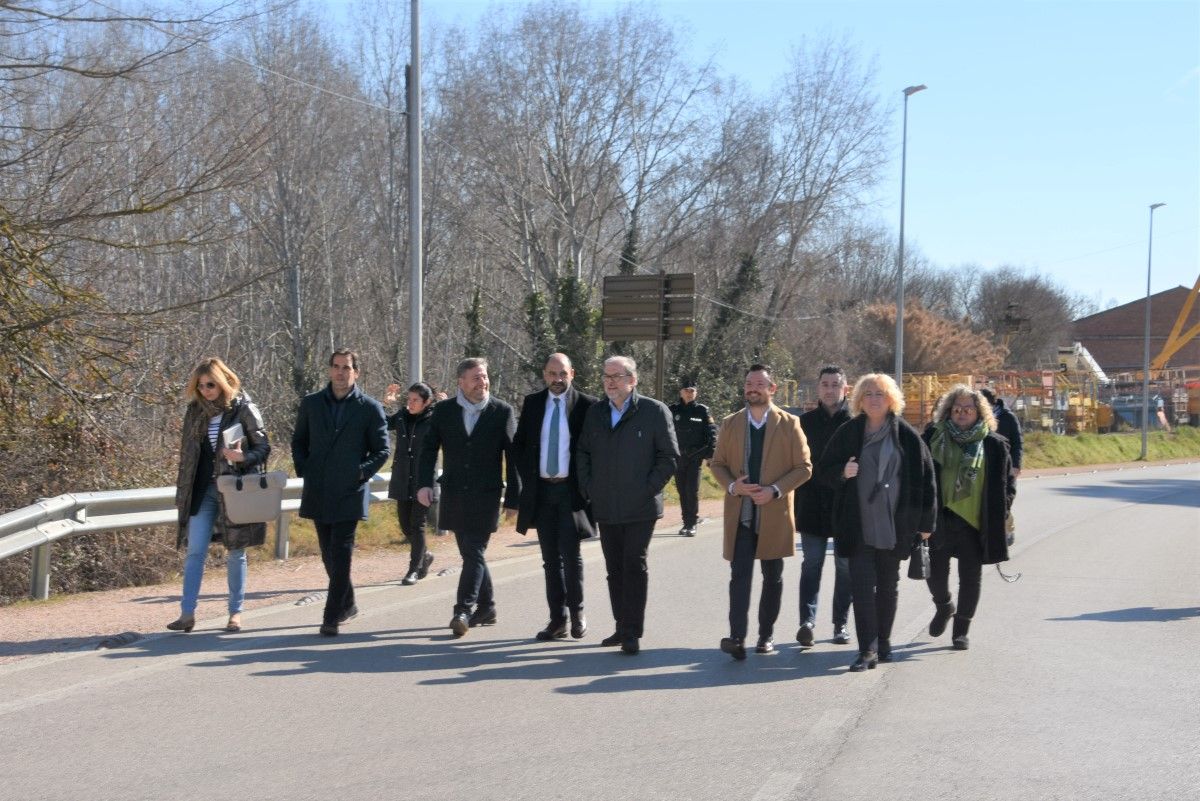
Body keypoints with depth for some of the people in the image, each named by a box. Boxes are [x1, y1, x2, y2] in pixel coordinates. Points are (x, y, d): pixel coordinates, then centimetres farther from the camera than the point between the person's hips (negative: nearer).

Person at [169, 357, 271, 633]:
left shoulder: (244, 410, -6)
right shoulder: (195, 411, 7)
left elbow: (263, 447, -4)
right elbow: (187, 453, 14)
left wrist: (243, 457, -24)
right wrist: (182, 491, 13)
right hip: (203, 490, 3)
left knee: (235, 553, 5)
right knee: (195, 551, -3)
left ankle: (236, 612, 15)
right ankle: (187, 613, -2)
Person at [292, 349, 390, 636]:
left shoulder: (370, 408, -1)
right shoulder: (311, 404, 8)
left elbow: (382, 450, 3)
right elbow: (299, 442, 17)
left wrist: (361, 472, -9)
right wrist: (303, 470, 3)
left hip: (350, 493, -4)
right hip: (318, 494, 4)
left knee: (340, 555, -8)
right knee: (329, 554, 12)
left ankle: (332, 616, -6)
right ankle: (347, 605, 29)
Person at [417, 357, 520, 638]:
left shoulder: (502, 411, -2)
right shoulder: (444, 410, 4)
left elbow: (513, 456, -1)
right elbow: (429, 449, 6)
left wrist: (513, 498, -2)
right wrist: (425, 483, -8)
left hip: (486, 496, -3)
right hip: (454, 496, 3)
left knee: (474, 553, -10)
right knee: (471, 553, 11)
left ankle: (463, 611, -12)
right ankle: (486, 608, 24)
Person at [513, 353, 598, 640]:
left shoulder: (586, 405, -4)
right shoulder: (532, 403, 7)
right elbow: (519, 444, 14)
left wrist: (584, 482, -6)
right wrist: (527, 476, 5)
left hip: (571, 489, -4)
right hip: (541, 490, 4)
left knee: (570, 553, -7)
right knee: (551, 557, 8)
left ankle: (576, 611, 12)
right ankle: (558, 619, 14)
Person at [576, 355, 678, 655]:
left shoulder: (655, 411, -4)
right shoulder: (595, 413, 10)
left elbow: (669, 456, -3)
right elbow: (583, 453, 18)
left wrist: (649, 489, -9)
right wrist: (587, 488, 7)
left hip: (640, 507, -5)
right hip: (605, 509, 5)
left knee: (635, 567, -4)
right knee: (614, 569, 10)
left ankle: (632, 632, 0)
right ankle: (622, 626, 19)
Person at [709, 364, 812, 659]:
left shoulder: (789, 424, 0)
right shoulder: (730, 423, 8)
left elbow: (804, 467, -1)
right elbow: (717, 463, 11)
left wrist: (775, 490, -14)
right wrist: (732, 485, -10)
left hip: (774, 513, -1)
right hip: (740, 513, 1)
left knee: (773, 576, 10)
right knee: (740, 574, -9)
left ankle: (767, 634, 21)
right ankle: (737, 637, -16)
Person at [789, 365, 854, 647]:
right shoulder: (805, 422, 5)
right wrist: (795, 504, 1)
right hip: (812, 505, 1)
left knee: (845, 566, 8)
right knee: (812, 563, -2)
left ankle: (841, 623, 16)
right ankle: (807, 620, -7)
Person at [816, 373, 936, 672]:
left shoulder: (907, 435, 1)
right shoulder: (848, 433, 3)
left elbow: (925, 477, 4)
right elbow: (823, 471, 8)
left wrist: (925, 522, 3)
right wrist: (842, 472, -15)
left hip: (895, 524, 0)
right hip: (859, 526, 0)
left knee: (887, 585, 12)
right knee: (862, 584, -8)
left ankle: (883, 642, 27)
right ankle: (868, 650, -8)